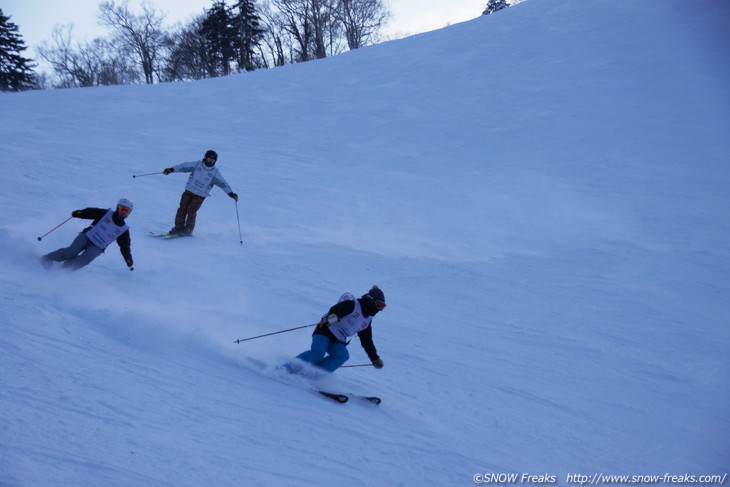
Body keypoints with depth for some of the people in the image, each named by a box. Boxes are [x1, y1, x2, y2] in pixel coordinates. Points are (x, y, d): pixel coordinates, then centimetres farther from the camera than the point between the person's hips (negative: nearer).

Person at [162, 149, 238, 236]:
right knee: (182, 209, -1)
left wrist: (231, 194, -13)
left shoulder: (215, 173, -1)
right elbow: (184, 166, -5)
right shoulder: (197, 164, 1)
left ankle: (188, 229, 3)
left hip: (200, 196, -2)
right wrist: (171, 169, -15)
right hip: (188, 191, 2)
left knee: (191, 211, -11)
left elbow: (223, 184, -3)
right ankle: (178, 227, 11)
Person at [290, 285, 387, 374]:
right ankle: (291, 366, -16)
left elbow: (367, 342, 24)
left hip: (338, 343, 7)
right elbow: (335, 309, -23)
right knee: (317, 353, -30)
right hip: (326, 331, -7)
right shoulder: (352, 305, -7)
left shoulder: (367, 321, 15)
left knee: (343, 355, -25)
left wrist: (375, 358, 22)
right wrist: (332, 316, -46)